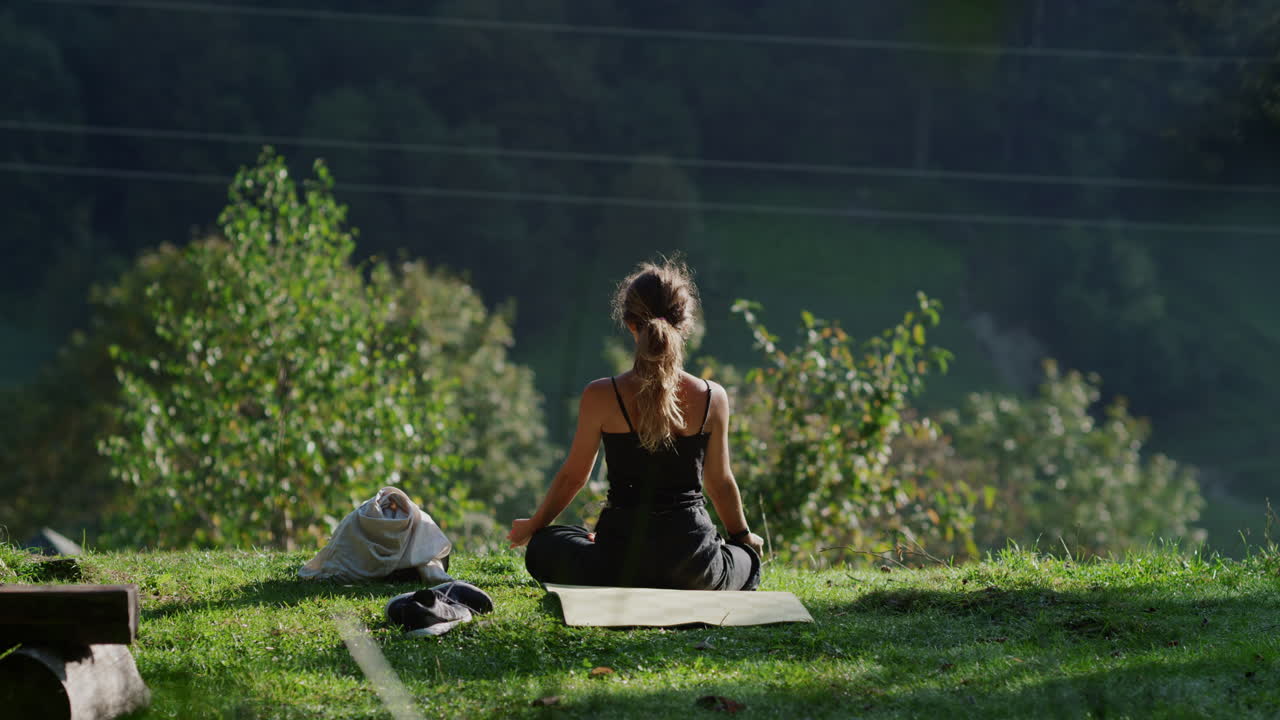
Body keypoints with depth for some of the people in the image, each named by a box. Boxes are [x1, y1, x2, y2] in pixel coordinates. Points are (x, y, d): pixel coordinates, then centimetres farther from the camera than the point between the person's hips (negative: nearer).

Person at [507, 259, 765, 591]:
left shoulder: (601, 396, -10)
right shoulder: (712, 398, -5)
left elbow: (573, 477, 3)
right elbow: (720, 482, 8)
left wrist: (532, 526, 23)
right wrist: (743, 537, 29)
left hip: (623, 560, -1)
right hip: (693, 562, 1)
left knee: (544, 548, 30)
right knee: (748, 562, 35)